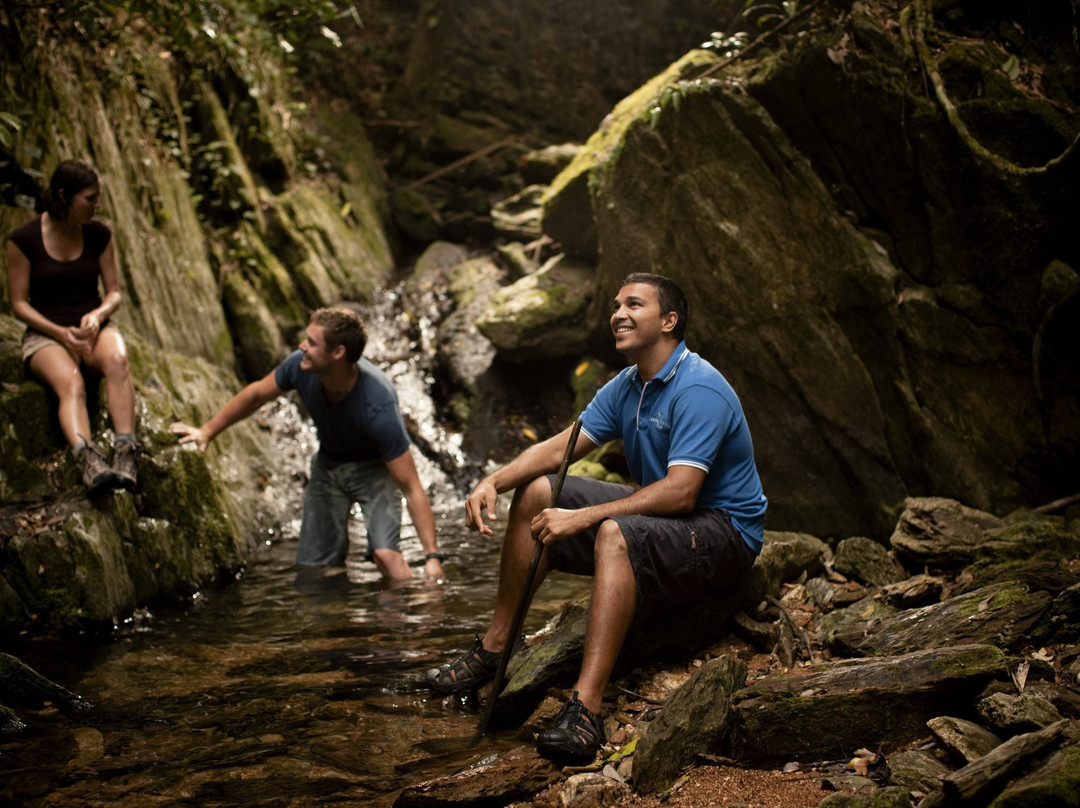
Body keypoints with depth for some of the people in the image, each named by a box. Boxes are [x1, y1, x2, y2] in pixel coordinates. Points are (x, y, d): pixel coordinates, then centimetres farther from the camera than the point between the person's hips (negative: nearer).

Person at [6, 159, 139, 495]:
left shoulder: (99, 234, 4)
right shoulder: (23, 239, -6)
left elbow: (114, 292, 7)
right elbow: (19, 303, -3)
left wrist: (97, 315, -16)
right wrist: (61, 333, -17)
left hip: (94, 327, 3)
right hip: (45, 333, -2)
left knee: (117, 360, -36)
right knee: (70, 382, -37)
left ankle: (126, 453, -50)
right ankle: (89, 461, -62)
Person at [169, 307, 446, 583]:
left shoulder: (378, 408, -39)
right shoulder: (301, 366, -25)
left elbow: (411, 487, -35)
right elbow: (256, 394, 0)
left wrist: (432, 555, -38)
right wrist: (207, 431, 9)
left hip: (373, 467, -5)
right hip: (328, 464, 5)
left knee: (384, 552, -27)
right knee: (314, 567, 4)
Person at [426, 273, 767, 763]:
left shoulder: (699, 390, -21)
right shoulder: (626, 387, 7)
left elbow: (680, 493, -30)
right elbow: (560, 447, 5)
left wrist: (582, 518, -31)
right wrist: (493, 481, -13)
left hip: (722, 532, -10)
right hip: (656, 515, 10)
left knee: (615, 535, -39)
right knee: (535, 492, 3)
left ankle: (585, 711, -44)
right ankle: (494, 648, 5)